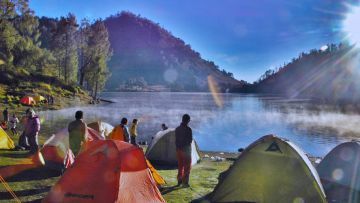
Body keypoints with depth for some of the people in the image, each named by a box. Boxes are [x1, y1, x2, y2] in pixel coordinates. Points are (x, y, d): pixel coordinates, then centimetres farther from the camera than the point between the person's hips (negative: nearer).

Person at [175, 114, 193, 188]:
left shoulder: (177, 129, 6)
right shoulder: (188, 129, -16)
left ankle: (179, 181, 22)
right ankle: (185, 182, 0)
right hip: (186, 149, -7)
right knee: (187, 166, 1)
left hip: (178, 149, 7)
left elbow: (176, 140, 10)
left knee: (180, 165, 16)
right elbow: (190, 140, -12)